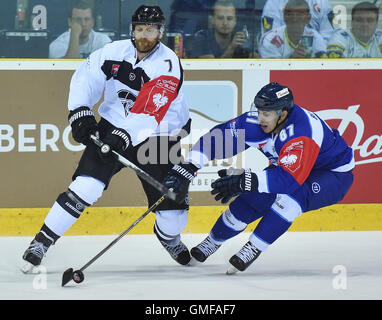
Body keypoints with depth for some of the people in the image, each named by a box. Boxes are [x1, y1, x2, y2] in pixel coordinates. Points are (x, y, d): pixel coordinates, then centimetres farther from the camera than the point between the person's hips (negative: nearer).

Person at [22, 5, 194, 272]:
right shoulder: (114, 52, -8)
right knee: (86, 185, -17)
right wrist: (80, 111, -11)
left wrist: (126, 134, -40)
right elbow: (86, 77, 2)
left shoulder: (168, 65, -20)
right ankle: (42, 241, -9)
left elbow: (151, 111, -30)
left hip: (159, 135, -1)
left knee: (173, 200, -3)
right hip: (113, 128, 1)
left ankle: (169, 235, 35)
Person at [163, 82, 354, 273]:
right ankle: (213, 241, 16)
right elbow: (219, 136, -17)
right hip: (291, 169, 6)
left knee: (290, 193, -34)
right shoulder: (256, 122, -20)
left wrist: (244, 181, -51)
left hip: (334, 175, -6)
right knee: (253, 198, -10)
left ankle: (255, 247, -20)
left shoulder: (301, 132, -39)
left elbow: (290, 178, -47)